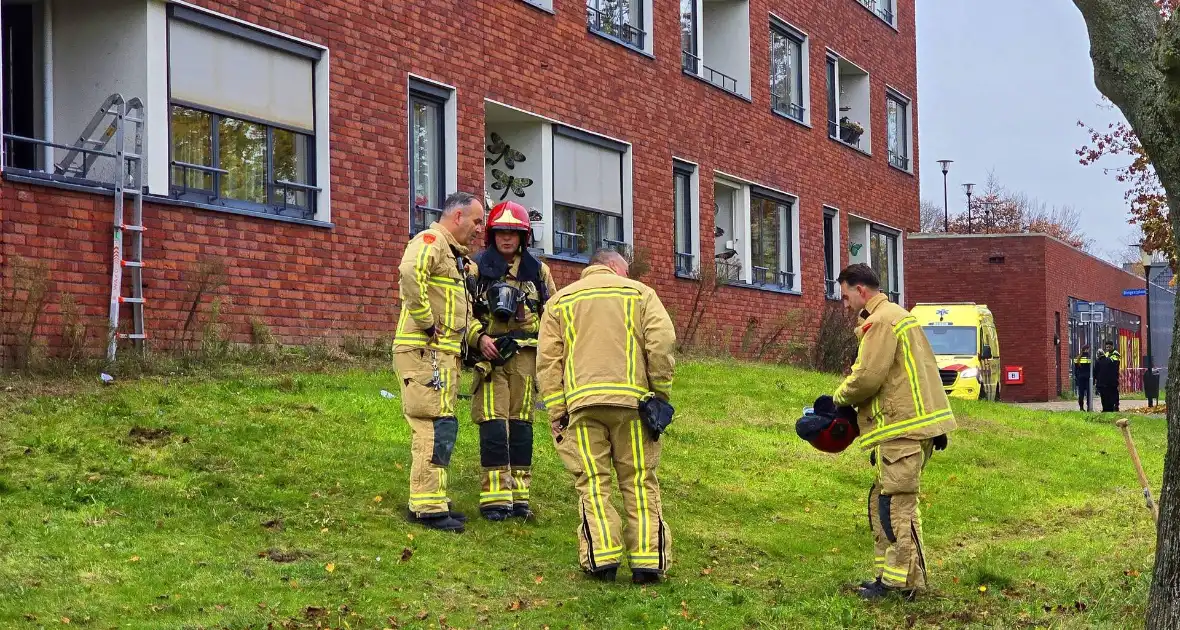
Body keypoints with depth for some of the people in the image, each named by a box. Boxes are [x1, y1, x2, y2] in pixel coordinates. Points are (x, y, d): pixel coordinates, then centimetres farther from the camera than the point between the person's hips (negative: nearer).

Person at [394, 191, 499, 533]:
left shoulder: (454, 254, 25)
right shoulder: (430, 241, -8)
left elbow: (461, 308, 29)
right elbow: (409, 273, -29)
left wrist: (478, 335, 11)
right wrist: (426, 322, -24)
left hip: (444, 353, 11)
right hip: (424, 351, -11)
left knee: (434, 429, 14)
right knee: (438, 426, -12)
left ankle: (428, 501, 21)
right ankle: (428, 507, -10)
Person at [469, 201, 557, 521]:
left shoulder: (537, 270, 13)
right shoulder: (477, 267, 4)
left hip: (525, 355, 3)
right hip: (490, 354, -3)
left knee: (521, 424, 4)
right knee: (493, 423, -9)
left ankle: (518, 496, 10)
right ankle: (495, 498, -7)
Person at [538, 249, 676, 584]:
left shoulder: (559, 301, 19)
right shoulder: (640, 292, 15)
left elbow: (548, 361, 9)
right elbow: (662, 341, -1)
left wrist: (556, 413, 7)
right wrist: (660, 394, 6)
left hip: (581, 402, 1)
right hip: (632, 400, -1)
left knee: (593, 483, 4)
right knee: (639, 482, 5)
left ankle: (602, 558, -4)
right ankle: (647, 559, 1)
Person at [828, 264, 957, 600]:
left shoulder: (880, 321, -12)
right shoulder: (898, 315, 22)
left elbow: (867, 378, -18)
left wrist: (840, 397, 1)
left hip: (902, 428, -11)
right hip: (913, 422, 11)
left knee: (896, 504, -7)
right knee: (883, 502, 14)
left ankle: (903, 582, -4)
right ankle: (890, 575, 17)